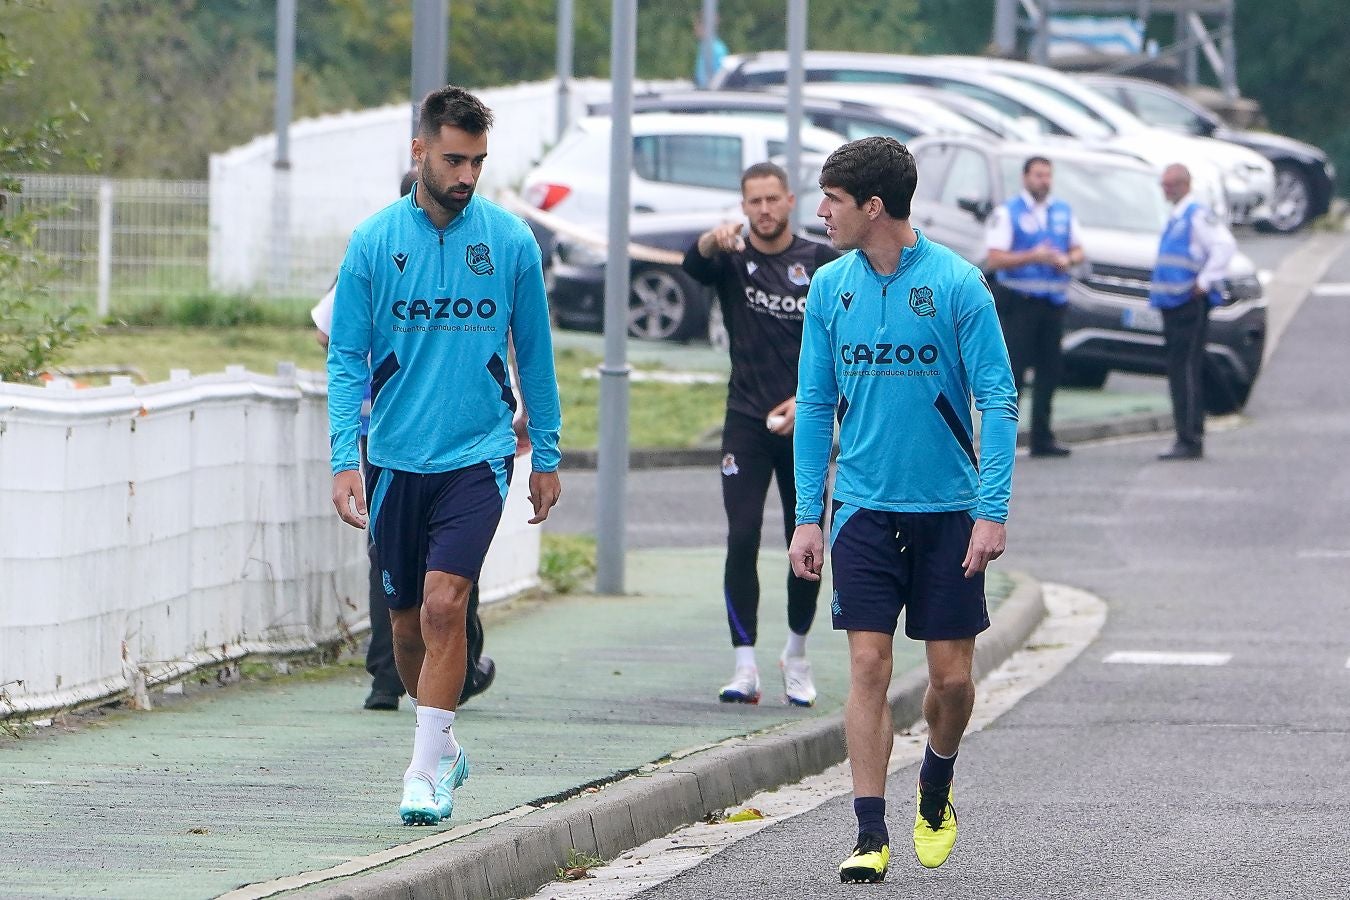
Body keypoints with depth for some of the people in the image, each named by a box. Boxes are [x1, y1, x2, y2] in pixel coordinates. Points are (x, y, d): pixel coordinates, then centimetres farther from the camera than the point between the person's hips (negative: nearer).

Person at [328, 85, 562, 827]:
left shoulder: (510, 241, -1)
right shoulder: (374, 242, -2)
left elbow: (534, 355, 9)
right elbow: (346, 359, 0)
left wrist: (546, 457, 11)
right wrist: (344, 459, -10)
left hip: (476, 455, -2)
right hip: (395, 458, 2)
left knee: (443, 603, -17)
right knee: (406, 620, 10)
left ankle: (426, 774, -11)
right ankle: (443, 745, 33)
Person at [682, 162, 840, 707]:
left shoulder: (822, 263, 4)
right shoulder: (733, 259, 1)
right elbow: (693, 265, -22)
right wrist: (714, 240, -45)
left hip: (804, 423, 1)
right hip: (747, 422, -1)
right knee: (742, 540, -11)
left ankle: (797, 655, 24)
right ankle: (745, 666, -11)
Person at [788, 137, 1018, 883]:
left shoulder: (957, 284, -8)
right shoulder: (830, 288, 3)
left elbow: (997, 400, -7)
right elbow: (815, 404, 9)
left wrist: (992, 511, -14)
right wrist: (807, 516, 3)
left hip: (947, 509, -2)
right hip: (864, 507, 2)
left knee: (951, 676, 3)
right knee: (868, 666, -7)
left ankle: (935, 789, 32)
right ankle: (871, 835, -5)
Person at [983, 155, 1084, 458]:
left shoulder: (1063, 211, 14)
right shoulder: (1007, 213, -4)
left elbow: (1078, 250, 18)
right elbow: (993, 260, -11)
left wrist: (1068, 260, -6)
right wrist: (1033, 257, -22)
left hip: (1054, 302, 6)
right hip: (1019, 304, -6)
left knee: (1050, 370, 7)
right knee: (1013, 370, -10)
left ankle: (1042, 438, 15)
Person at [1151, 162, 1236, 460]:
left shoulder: (1198, 215, -10)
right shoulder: (1175, 218, 20)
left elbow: (1225, 245, -23)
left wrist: (1204, 282, -21)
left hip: (1190, 303, -10)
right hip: (1172, 305, 10)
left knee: (1187, 371, -13)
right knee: (1178, 372, 10)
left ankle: (1190, 441, -15)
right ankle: (1188, 440, 14)